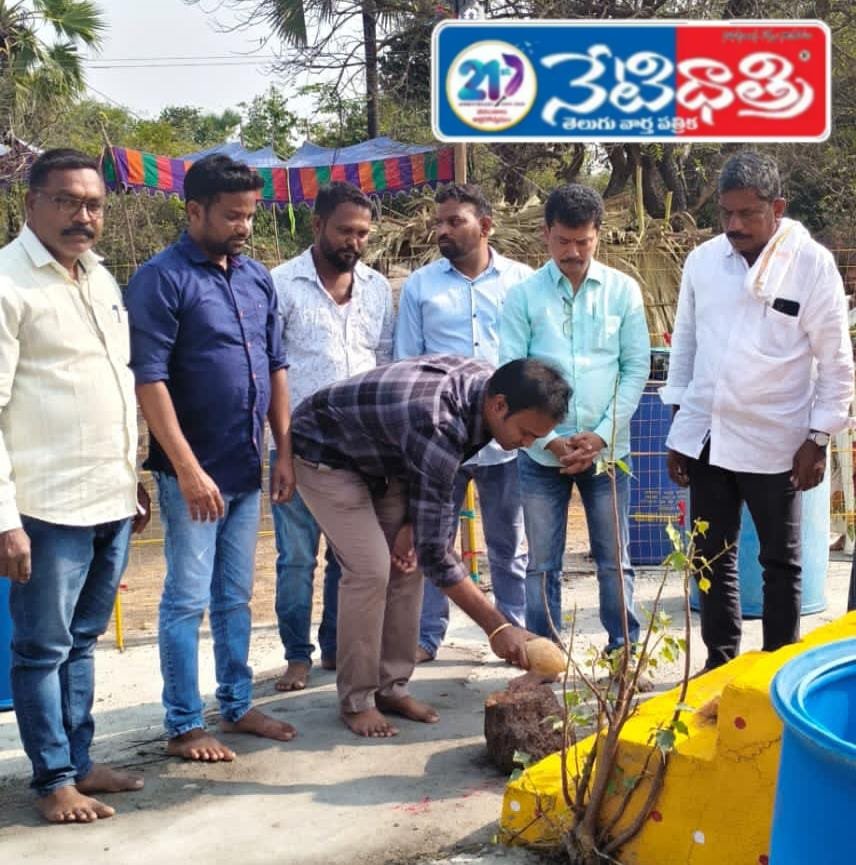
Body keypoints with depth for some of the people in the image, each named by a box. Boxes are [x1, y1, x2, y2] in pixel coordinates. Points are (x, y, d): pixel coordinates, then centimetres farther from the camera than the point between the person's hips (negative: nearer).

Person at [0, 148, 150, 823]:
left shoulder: (101, 277, 13)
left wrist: (134, 477, 18)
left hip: (112, 501, 7)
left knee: (83, 641, 17)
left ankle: (80, 761, 29)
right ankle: (54, 780, 19)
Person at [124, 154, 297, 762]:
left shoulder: (257, 277, 10)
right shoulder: (162, 278, -11)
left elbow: (276, 366, 14)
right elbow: (149, 379, -16)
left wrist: (284, 452, 9)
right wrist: (188, 469, -20)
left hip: (247, 467, 7)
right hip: (194, 471, -6)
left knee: (236, 595, 16)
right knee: (188, 599, 2)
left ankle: (238, 706, 28)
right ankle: (184, 726, 14)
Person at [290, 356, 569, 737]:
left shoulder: (485, 380, -15)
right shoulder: (439, 427, -40)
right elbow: (435, 552, -37)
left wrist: (412, 523, -8)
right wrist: (497, 627, -34)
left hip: (378, 453, 8)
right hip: (323, 452, -8)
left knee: (406, 564, 0)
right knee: (371, 567, -17)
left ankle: (391, 687, 10)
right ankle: (356, 701, -2)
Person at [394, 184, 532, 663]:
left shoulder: (521, 280, 2)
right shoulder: (420, 285, 4)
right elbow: (406, 364, 5)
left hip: (505, 436, 0)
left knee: (509, 543, 12)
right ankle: (426, 636, 19)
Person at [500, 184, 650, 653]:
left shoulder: (623, 290, 2)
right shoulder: (523, 295, -1)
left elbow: (637, 368, 2)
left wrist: (601, 435, -7)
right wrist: (549, 440, -10)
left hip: (607, 450, 0)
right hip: (542, 453, 0)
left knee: (614, 561, 9)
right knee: (542, 564, 8)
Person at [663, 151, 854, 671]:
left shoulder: (812, 263, -9)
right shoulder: (702, 260, 2)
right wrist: (679, 425, 8)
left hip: (774, 442, -3)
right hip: (705, 437, 4)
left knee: (780, 562, 11)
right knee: (713, 558, 12)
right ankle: (720, 662, 27)